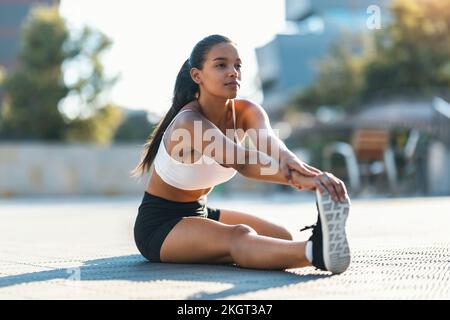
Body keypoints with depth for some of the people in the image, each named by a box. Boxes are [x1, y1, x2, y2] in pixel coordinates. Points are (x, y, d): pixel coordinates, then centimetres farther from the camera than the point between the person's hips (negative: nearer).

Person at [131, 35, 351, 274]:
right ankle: (315, 253, -61)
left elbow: (269, 141, -32)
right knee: (239, 237, -38)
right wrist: (297, 179, -61)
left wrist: (290, 161, -57)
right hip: (159, 225, -9)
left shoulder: (246, 112, -8)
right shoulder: (189, 122, -28)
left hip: (200, 213, 9)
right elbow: (241, 162, -45)